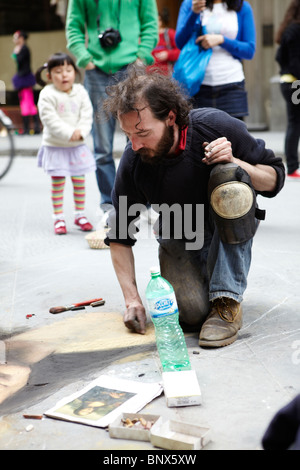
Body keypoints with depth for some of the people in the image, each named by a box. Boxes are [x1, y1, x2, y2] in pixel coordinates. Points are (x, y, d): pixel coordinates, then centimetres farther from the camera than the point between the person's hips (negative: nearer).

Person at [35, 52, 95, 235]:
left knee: (80, 182, 10)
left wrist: (81, 131, -17)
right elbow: (50, 119, -18)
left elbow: (87, 115, -1)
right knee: (58, 183, 1)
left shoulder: (80, 91, 2)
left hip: (78, 145, 4)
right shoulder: (47, 95, -12)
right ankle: (59, 218, 10)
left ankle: (80, 214, 24)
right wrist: (69, 133, -22)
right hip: (55, 146, -4)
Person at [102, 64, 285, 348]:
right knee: (193, 315, -23)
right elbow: (119, 236, -9)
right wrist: (132, 299, -17)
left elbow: (275, 178, -12)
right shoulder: (133, 161, -20)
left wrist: (233, 162, -33)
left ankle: (228, 302, -27)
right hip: (179, 237, 1)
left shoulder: (215, 126, -24)